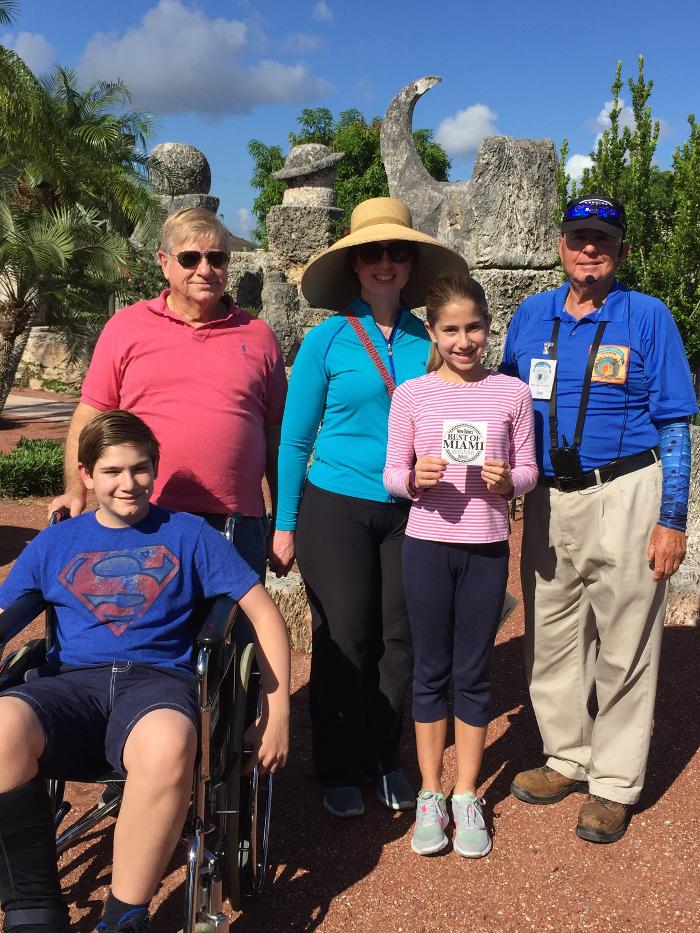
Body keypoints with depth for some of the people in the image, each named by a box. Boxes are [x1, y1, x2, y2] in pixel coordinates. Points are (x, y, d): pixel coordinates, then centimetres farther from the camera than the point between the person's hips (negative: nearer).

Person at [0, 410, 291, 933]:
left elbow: (264, 615, 12)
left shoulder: (189, 534, 15)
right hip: (72, 682, 2)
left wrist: (278, 715, 4)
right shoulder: (53, 544, 21)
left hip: (158, 680, -2)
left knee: (167, 746, -39)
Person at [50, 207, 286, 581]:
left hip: (238, 526, 1)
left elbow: (276, 433, 11)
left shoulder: (257, 335, 9)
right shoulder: (125, 326, 6)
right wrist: (75, 493, -4)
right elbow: (90, 416, 7)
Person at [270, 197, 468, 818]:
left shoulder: (427, 340, 3)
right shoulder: (327, 340, -4)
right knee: (343, 639, 4)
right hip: (336, 507, -2)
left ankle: (384, 759, 28)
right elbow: (295, 439, -1)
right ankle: (338, 769, 22)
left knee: (399, 637, 9)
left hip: (408, 511, 3)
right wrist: (285, 525, -2)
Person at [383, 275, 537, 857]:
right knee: (431, 671, 10)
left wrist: (508, 482, -16)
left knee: (474, 674, 9)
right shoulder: (411, 394, -1)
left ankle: (467, 798, 25)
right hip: (427, 544, 0)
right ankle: (431, 796, 24)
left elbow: (528, 470, 5)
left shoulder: (512, 392, 1)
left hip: (487, 547, 0)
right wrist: (414, 479, -20)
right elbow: (393, 474, 1)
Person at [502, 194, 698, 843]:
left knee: (624, 645, 3)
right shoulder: (531, 315, 9)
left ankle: (614, 785, 20)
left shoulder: (648, 317, -1)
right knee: (550, 638, 13)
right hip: (548, 500, 4)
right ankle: (568, 759, 32)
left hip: (624, 497, -4)